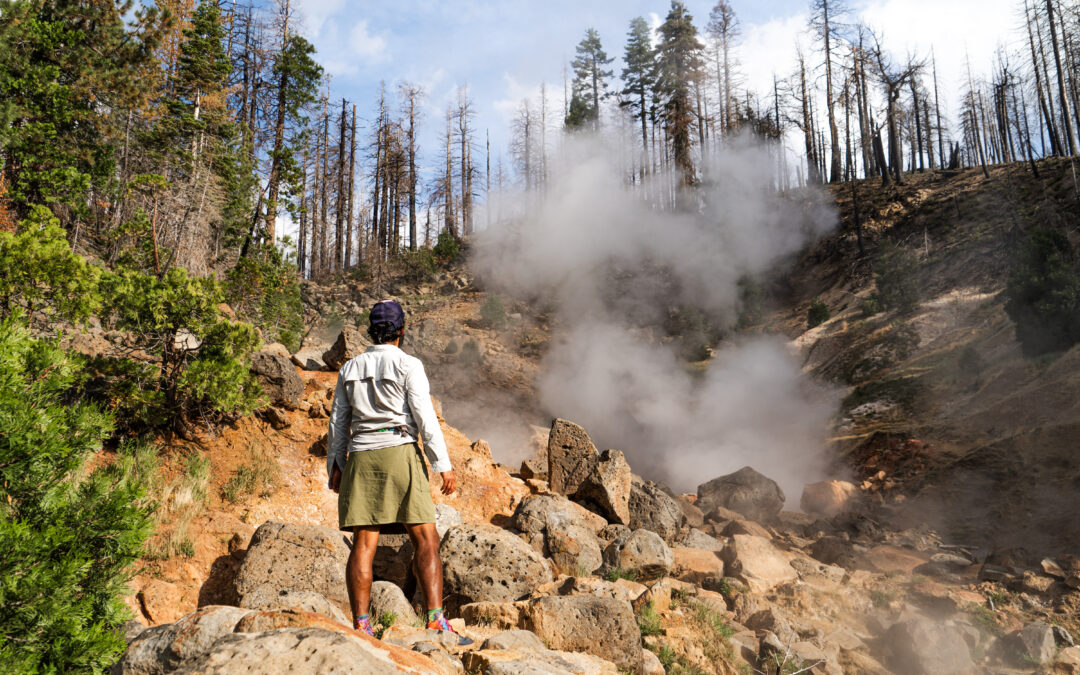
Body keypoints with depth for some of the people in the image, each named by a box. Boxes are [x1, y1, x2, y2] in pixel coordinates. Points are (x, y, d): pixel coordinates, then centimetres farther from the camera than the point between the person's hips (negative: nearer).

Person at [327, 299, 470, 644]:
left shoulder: (350, 369, 13)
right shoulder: (408, 365, -2)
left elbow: (338, 422, 15)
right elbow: (425, 418, -8)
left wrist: (335, 466, 22)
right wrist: (443, 465, -6)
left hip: (361, 459, 5)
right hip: (400, 454, -5)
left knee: (364, 544, 3)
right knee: (426, 540, -2)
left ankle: (360, 625, 2)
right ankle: (435, 619, -10)